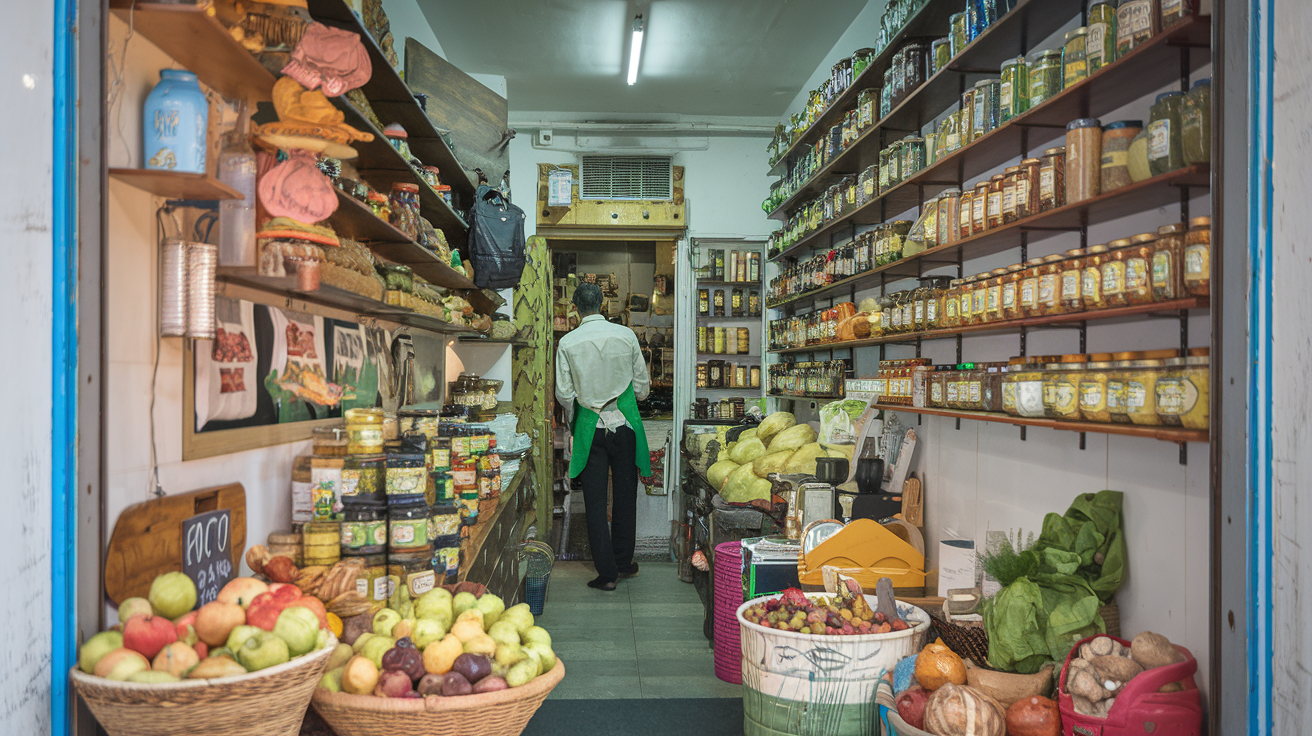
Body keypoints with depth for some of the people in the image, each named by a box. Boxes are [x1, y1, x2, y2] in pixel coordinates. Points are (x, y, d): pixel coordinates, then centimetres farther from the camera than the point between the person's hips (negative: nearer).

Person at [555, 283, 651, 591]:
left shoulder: (567, 343, -5)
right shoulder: (625, 335, -3)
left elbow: (564, 394, -2)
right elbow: (642, 385, 3)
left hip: (589, 426, -1)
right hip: (623, 422, 1)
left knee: (595, 501, 5)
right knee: (625, 495, 13)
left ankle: (607, 572, 6)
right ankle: (624, 562, 26)